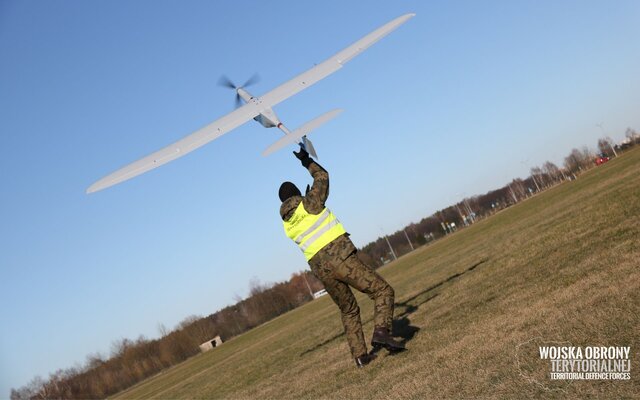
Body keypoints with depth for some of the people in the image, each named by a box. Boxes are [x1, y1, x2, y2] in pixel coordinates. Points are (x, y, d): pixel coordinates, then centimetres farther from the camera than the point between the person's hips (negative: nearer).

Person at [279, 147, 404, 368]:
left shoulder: (288, 224, 14)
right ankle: (381, 331, -18)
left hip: (320, 270, 6)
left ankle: (360, 356, 17)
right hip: (340, 258, -6)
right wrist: (307, 161, 29)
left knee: (349, 311, 20)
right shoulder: (309, 203, 0)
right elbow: (322, 176, 17)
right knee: (382, 291, 2)